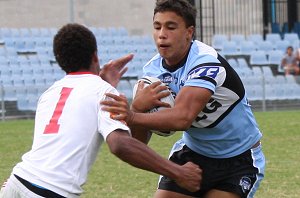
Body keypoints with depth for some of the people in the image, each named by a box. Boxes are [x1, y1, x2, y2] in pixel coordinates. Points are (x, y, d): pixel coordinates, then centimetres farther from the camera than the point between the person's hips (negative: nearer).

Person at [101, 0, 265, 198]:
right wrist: (138, 106, -34)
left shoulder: (207, 62, -27)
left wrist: (133, 117, -57)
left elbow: (182, 117, -43)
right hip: (193, 153, 6)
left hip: (239, 159, -5)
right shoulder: (153, 68, -7)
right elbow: (138, 140, -13)